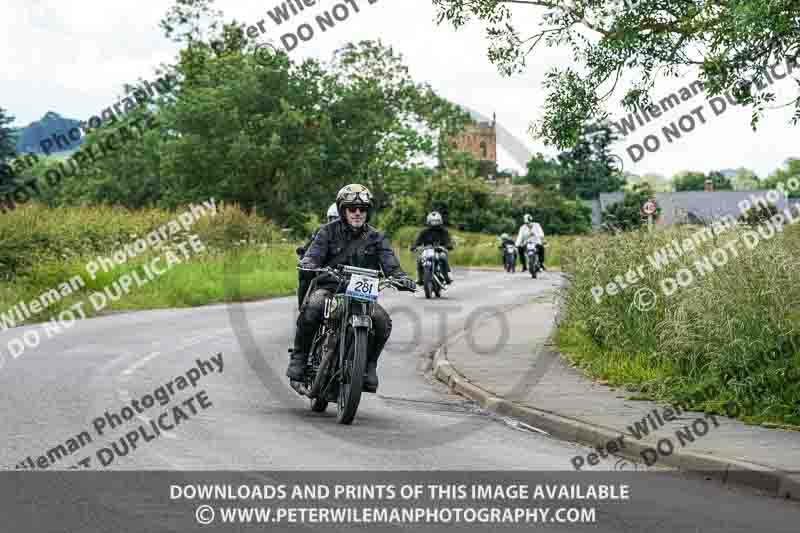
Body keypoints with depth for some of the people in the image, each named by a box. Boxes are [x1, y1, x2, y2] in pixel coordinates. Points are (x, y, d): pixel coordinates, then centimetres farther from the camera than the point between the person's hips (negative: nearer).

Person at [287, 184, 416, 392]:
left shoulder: (376, 238, 10)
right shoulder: (329, 231, 5)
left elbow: (389, 263, -2)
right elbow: (313, 254, -7)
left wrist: (401, 277, -25)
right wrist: (308, 266, -32)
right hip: (329, 288, -2)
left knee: (382, 321, -25)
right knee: (312, 307, -35)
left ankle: (369, 365, -2)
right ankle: (299, 356, -17)